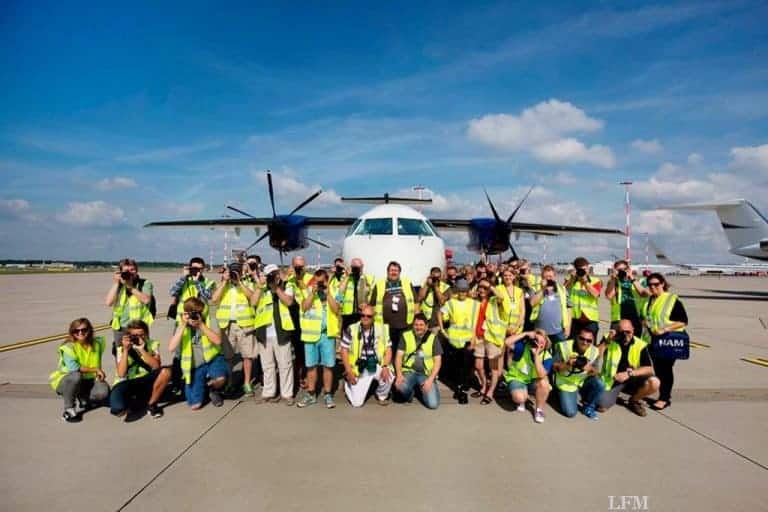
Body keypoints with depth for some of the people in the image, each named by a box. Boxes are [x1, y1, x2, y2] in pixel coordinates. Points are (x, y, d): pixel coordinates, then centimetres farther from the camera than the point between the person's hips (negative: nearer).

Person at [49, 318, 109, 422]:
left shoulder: (96, 343, -3)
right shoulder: (68, 347, -16)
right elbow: (73, 368, -29)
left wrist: (99, 374, -5)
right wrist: (95, 370, -28)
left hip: (88, 381, 3)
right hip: (66, 380, -3)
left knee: (103, 391, -27)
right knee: (76, 376, -39)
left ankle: (83, 399, 8)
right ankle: (68, 409, -18)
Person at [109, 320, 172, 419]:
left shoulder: (152, 344, -6)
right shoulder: (122, 349, -8)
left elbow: (156, 366, -20)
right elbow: (121, 374, -20)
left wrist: (142, 350, -27)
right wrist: (126, 350, -24)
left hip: (143, 381, 2)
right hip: (126, 383, -2)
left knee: (165, 372, -27)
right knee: (118, 410, -31)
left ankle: (151, 404, -4)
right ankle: (130, 401, 10)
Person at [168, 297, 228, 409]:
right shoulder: (182, 327, -2)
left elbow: (217, 340, -22)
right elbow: (171, 348, -16)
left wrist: (201, 324, -24)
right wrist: (183, 326, -20)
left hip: (212, 359, -1)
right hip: (194, 367, 2)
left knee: (220, 378, -35)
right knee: (194, 405, -7)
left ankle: (214, 390, 4)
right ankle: (203, 386, 27)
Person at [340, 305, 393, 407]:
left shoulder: (382, 328, -2)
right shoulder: (351, 329, -6)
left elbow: (388, 350, 0)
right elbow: (344, 351, -3)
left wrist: (385, 367, -17)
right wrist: (349, 371, -12)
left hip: (377, 366, 1)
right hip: (359, 368, -1)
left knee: (388, 376, -31)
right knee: (357, 402, -8)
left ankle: (382, 396, 4)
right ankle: (349, 385, 28)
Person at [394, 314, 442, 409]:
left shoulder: (433, 338, 3)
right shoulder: (405, 336, 4)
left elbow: (437, 361, 0)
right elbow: (399, 356, 0)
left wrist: (430, 379, -13)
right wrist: (399, 375, -17)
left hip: (426, 374, 0)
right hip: (409, 371, 0)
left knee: (433, 404, -18)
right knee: (401, 387, -33)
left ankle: (420, 390, 15)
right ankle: (410, 392, 4)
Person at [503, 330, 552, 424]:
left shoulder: (547, 357, -15)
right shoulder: (523, 346, -18)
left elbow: (542, 375, -31)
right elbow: (507, 342, -36)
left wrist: (536, 355, -34)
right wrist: (526, 334, -33)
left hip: (533, 382, 2)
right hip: (516, 379, -2)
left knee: (543, 382, -32)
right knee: (519, 397, -33)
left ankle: (539, 409, -6)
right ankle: (521, 401, 10)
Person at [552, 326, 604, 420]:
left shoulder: (595, 352, -10)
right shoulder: (564, 346, -18)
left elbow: (597, 373, -5)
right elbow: (555, 367, -14)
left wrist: (590, 369, -28)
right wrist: (567, 364, -34)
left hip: (584, 382, 3)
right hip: (566, 383, -3)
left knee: (599, 384, -28)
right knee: (570, 412, -15)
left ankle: (588, 407, 0)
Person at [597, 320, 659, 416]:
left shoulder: (640, 345, -7)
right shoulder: (609, 339, -9)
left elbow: (649, 369, -10)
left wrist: (629, 373, -23)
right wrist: (607, 342, -29)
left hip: (632, 380, 1)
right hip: (611, 380, -1)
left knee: (654, 383, -26)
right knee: (602, 406, -20)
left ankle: (634, 400, 5)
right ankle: (614, 394, 17)